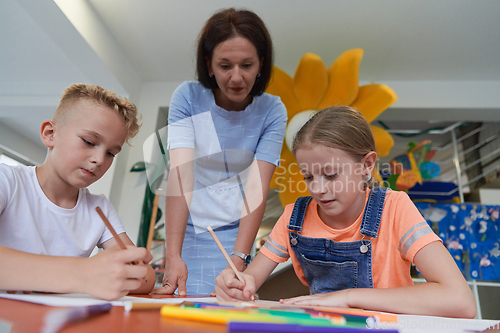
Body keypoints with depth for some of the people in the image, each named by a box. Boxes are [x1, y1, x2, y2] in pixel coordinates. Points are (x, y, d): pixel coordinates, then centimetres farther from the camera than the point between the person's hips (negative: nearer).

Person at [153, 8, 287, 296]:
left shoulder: (272, 111, -4)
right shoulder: (188, 98, -5)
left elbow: (257, 187, -12)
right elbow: (181, 173, -15)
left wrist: (238, 259, -23)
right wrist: (173, 256, -24)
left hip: (235, 237, 0)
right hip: (186, 232, 1)